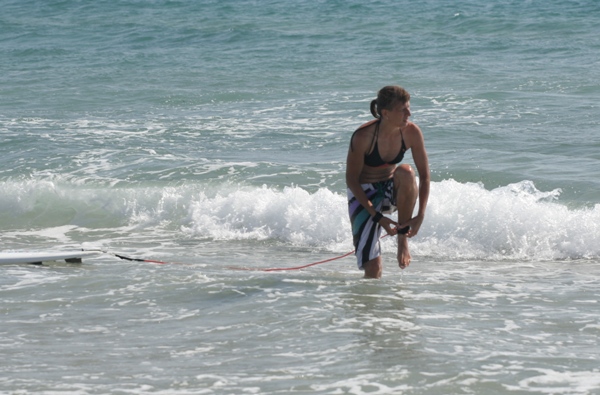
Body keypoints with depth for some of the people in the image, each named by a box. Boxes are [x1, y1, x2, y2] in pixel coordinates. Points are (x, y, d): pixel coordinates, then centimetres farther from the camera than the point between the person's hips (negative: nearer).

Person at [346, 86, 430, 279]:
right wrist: (377, 216, -22)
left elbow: (424, 175, -8)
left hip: (392, 190, 3)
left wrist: (421, 215, -19)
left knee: (406, 172, -35)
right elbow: (351, 180, -17)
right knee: (373, 266, -16)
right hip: (364, 193, -3)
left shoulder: (411, 132, -16)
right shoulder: (363, 137, -25)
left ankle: (403, 237, -18)